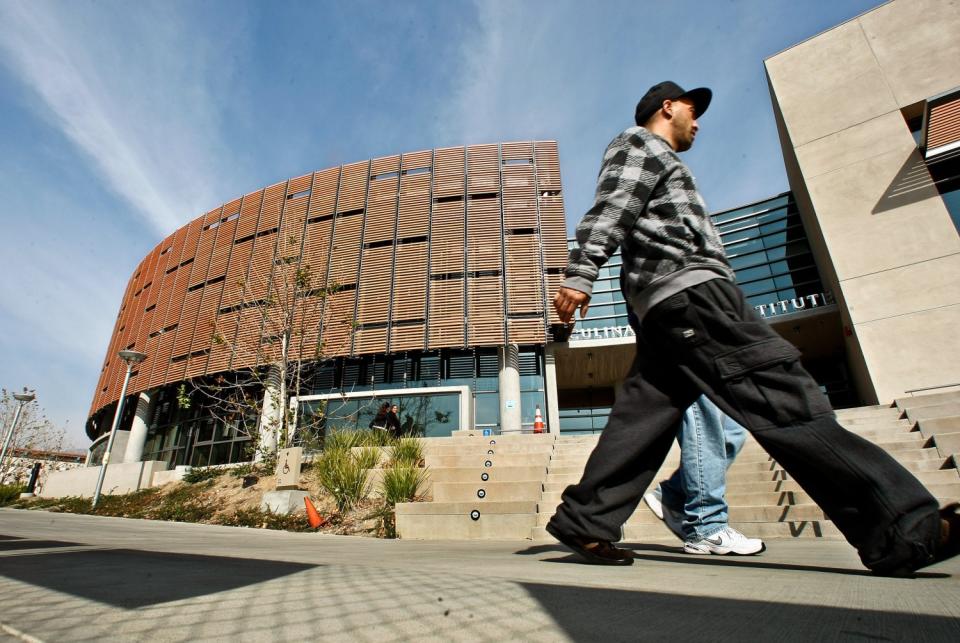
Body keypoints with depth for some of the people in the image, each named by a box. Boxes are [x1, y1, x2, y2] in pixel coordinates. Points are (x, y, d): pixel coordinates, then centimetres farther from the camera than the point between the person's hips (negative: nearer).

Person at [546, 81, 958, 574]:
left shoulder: (655, 158, 39)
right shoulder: (636, 142, 11)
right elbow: (608, 210, -8)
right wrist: (580, 275, -22)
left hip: (668, 310, 10)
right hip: (688, 292, -10)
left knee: (643, 415, 1)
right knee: (787, 402, -14)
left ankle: (584, 521, 3)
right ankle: (904, 530, -11)